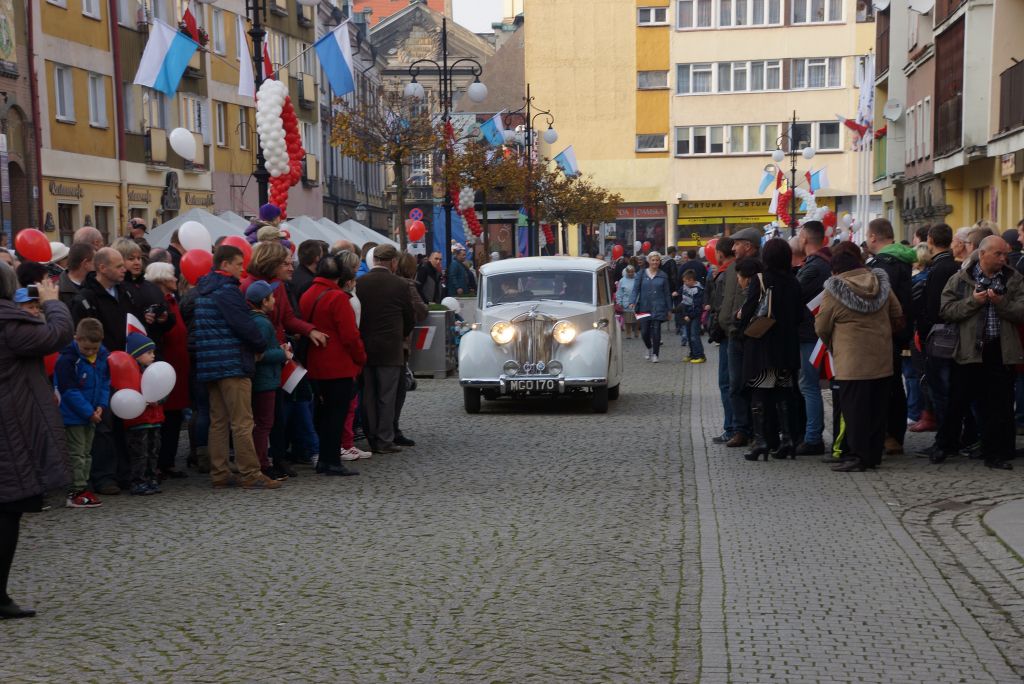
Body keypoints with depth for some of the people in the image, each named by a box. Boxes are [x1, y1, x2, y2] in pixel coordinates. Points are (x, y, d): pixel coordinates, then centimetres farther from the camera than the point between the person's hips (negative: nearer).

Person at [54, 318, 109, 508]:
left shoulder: (103, 356, -1)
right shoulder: (67, 359, -20)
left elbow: (106, 383, 8)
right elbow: (69, 391, -21)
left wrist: (102, 405, -7)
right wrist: (88, 412, -20)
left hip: (91, 414, 7)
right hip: (73, 415, -7)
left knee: (87, 452, 13)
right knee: (77, 453, -3)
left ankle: (82, 488, 22)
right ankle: (76, 492, 1)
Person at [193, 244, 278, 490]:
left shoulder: (203, 290, 16)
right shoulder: (227, 290, -13)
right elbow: (244, 326, -17)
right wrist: (264, 348, -1)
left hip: (211, 365, 9)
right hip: (233, 365, -9)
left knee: (218, 421, 11)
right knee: (242, 423, -7)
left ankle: (219, 474, 13)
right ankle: (251, 475, -5)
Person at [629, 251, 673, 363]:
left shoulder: (663, 276, 5)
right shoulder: (642, 274, 4)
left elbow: (667, 293, 9)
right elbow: (636, 289, 2)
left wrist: (669, 309, 8)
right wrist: (632, 302, -14)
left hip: (658, 308, -1)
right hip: (644, 307, 1)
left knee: (656, 331, -6)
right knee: (644, 332, 0)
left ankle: (655, 354, 7)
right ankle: (649, 348, 29)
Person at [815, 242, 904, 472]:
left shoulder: (834, 290, -9)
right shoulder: (879, 282, 4)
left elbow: (821, 327, -4)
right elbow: (897, 317, 11)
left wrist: (831, 344, 16)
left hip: (852, 360, -5)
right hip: (882, 357, 5)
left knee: (854, 407, 0)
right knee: (877, 406, 11)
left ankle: (858, 456, -1)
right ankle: (874, 454, 18)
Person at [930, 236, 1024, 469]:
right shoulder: (961, 279, 3)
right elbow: (946, 310, -5)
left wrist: (1001, 303, -16)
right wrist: (973, 301, -14)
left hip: (1000, 351, 1)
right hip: (968, 350, -1)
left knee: (1000, 406, 4)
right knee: (957, 402, 7)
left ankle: (996, 453, 14)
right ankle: (944, 446, 23)